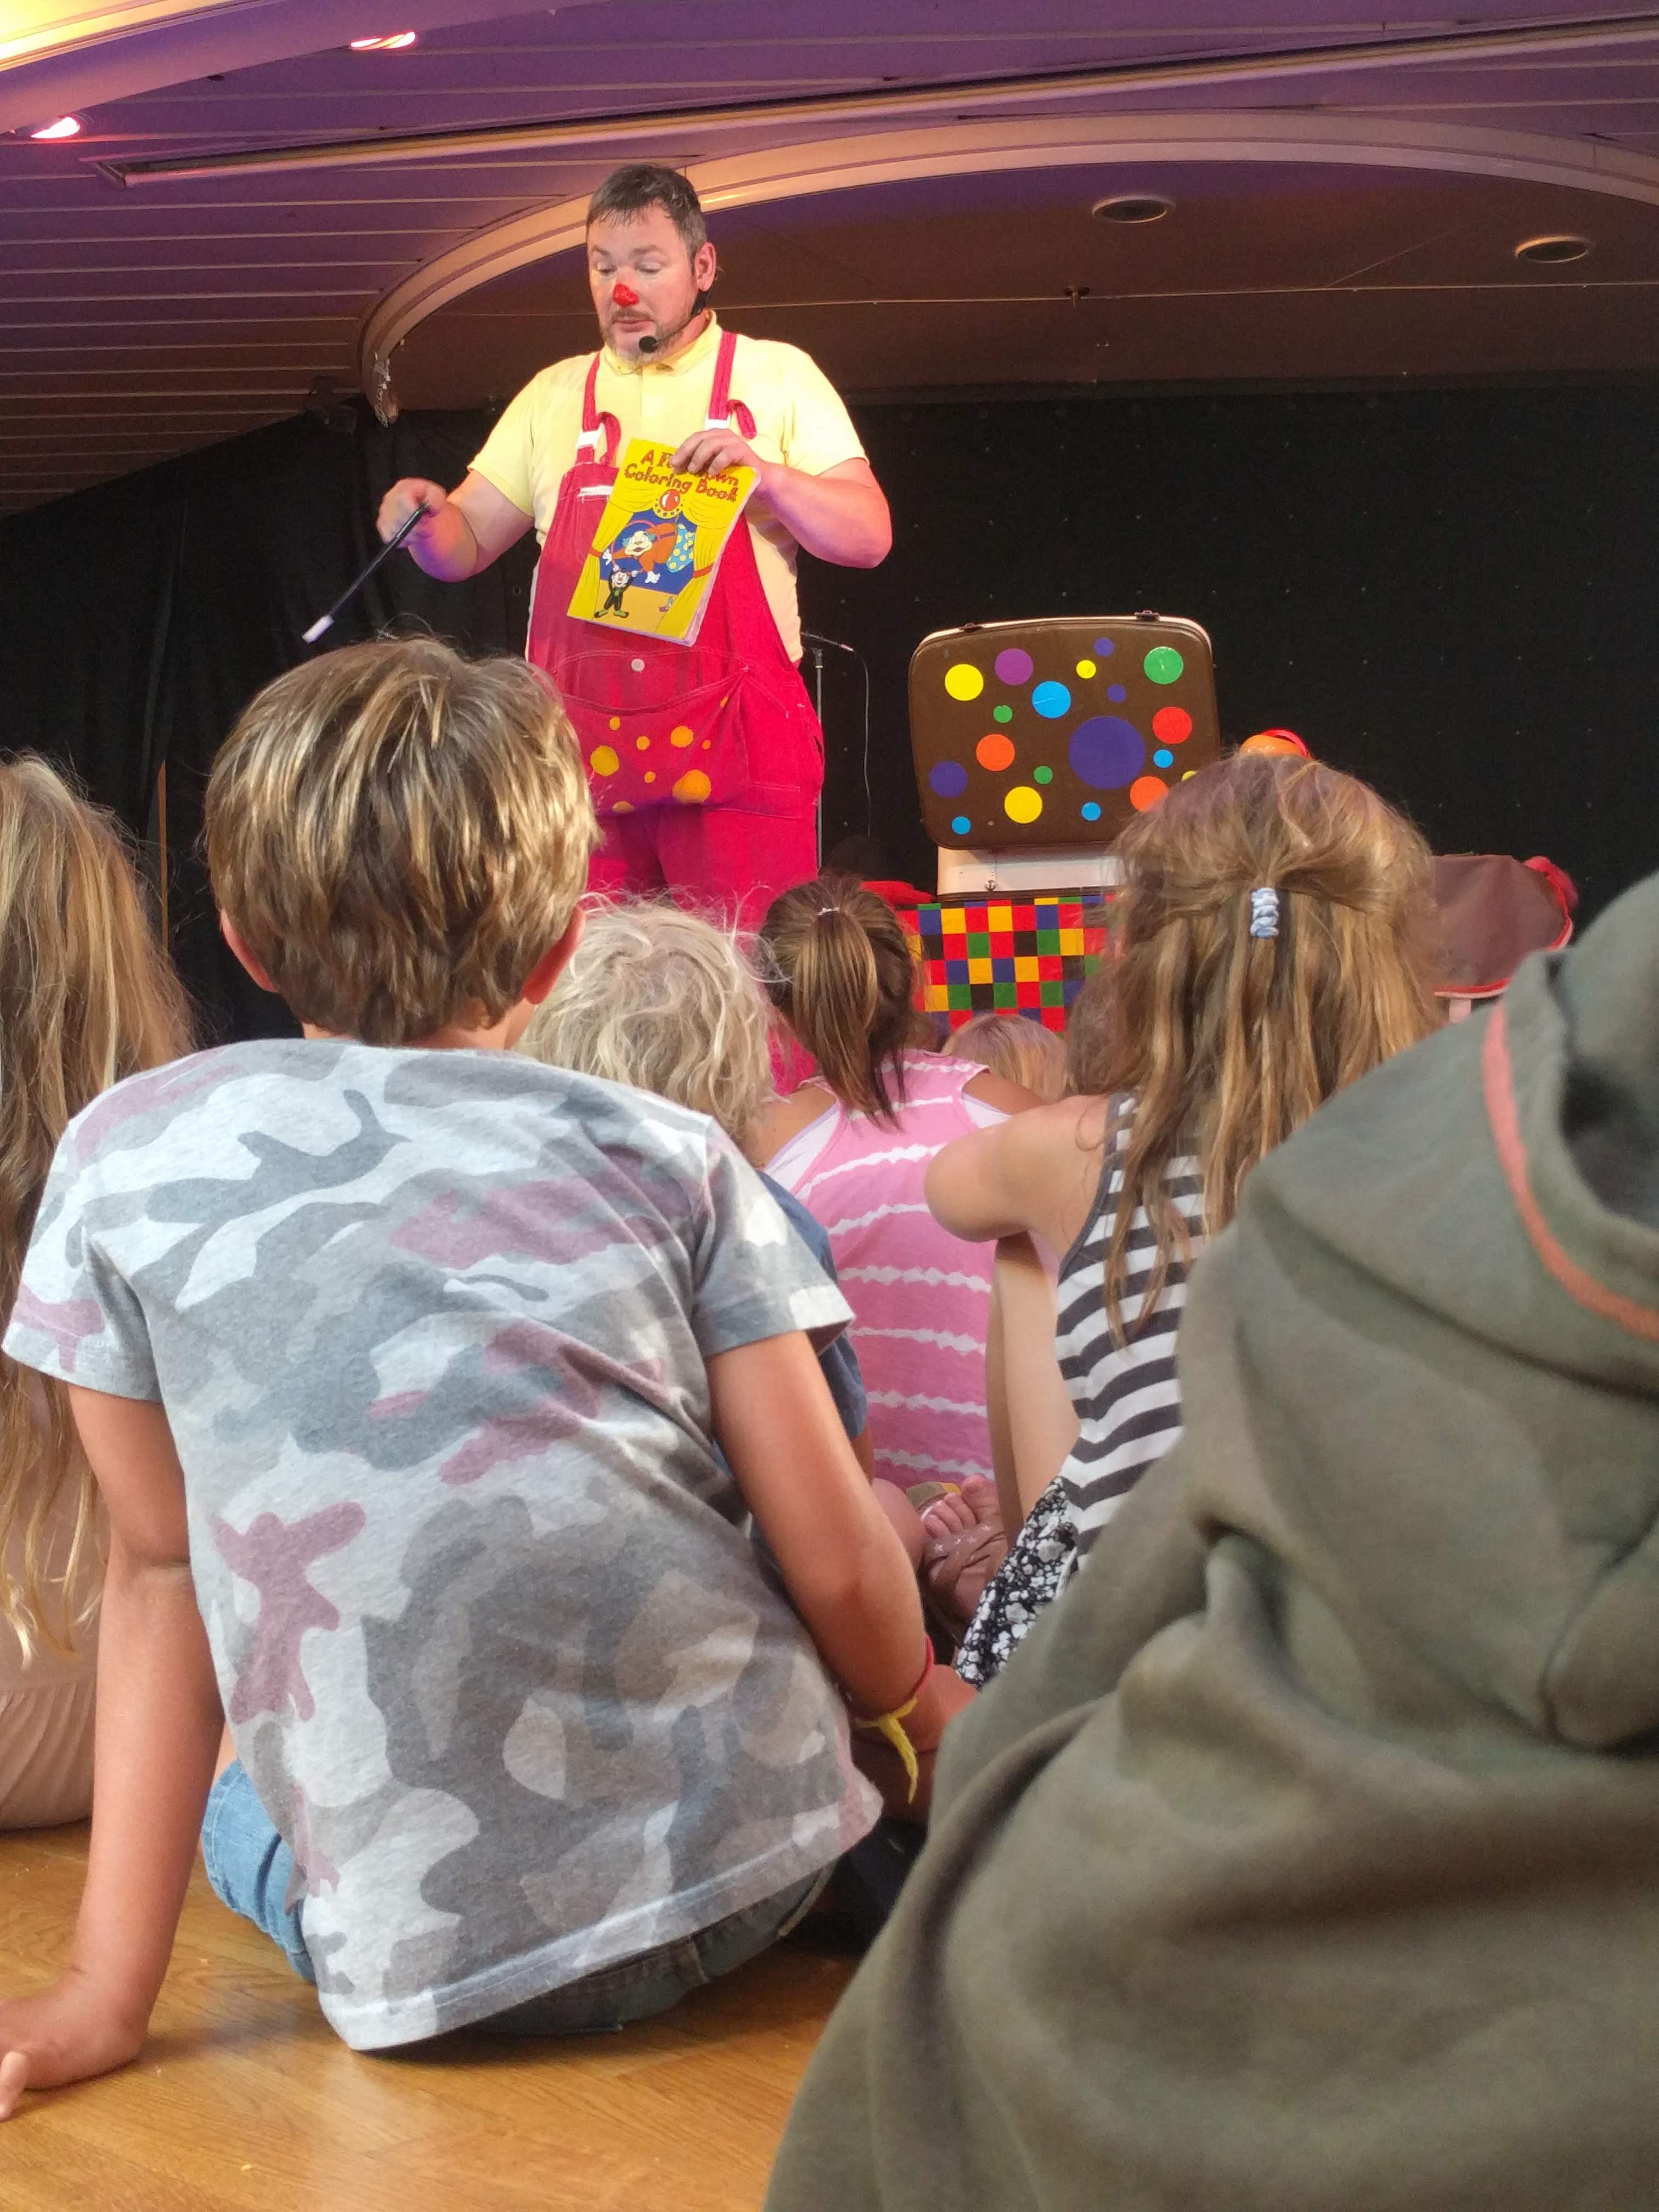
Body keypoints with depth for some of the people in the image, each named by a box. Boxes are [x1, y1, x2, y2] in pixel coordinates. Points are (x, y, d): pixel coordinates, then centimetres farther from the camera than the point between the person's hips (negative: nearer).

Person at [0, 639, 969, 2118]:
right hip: (758, 1869, -2)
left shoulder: (126, 1159, 1)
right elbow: (841, 1565, -1)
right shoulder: (666, 1155, 0)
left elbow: (157, 1567, 4)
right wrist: (923, 1719, 21)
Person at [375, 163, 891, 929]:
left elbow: (868, 538, 3)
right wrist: (427, 519, -6)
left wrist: (767, 475, -14)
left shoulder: (776, 374, 8)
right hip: (583, 744, 3)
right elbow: (465, 544, 16)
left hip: (736, 745, -2)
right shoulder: (554, 394, 17)